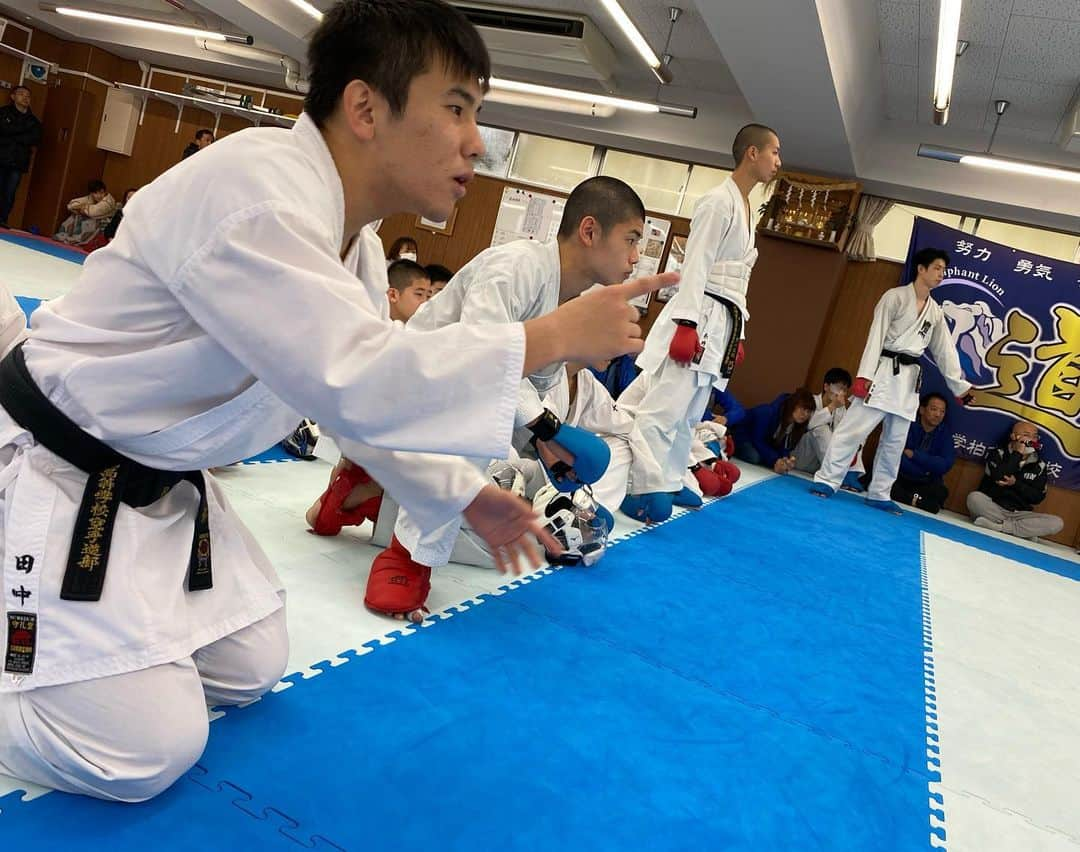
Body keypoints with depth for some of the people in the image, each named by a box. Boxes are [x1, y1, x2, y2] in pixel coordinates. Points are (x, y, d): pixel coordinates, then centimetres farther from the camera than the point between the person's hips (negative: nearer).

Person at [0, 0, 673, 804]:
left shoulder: (356, 245, 1)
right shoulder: (249, 187, -29)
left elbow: (368, 391, 13)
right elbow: (356, 383, -39)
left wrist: (467, 496, 12)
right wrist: (556, 336, -31)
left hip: (162, 480, 9)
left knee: (249, 672, 14)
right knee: (143, 755, -11)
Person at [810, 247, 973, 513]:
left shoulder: (936, 312, 15)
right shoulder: (895, 297, -4)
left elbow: (944, 350, 17)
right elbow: (876, 336, -11)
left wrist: (960, 386, 13)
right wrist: (864, 375, -19)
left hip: (909, 378, 7)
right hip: (885, 370, -7)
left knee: (895, 441, 9)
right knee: (855, 428, -12)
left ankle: (879, 493, 18)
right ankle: (826, 480, -6)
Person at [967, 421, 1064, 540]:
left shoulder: (1039, 466, 7)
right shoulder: (998, 454, 0)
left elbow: (1038, 497, 1)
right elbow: (998, 478, -19)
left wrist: (1016, 483, -14)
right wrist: (1017, 454, -15)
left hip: (1019, 514, 3)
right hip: (993, 509, -3)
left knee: (1057, 523, -21)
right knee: (974, 497, -35)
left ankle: (999, 527, -26)